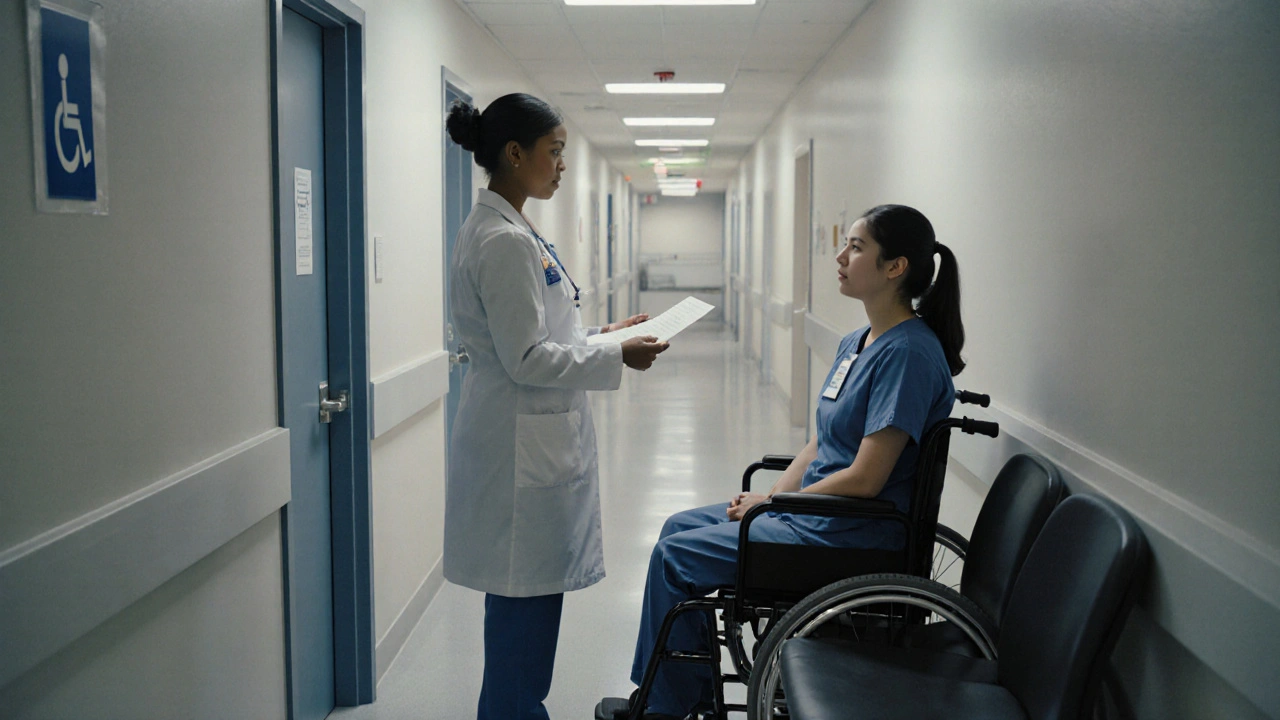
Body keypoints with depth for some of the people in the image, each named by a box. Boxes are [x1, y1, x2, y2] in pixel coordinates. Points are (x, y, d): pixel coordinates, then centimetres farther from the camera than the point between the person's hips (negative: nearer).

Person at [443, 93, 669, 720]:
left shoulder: (503, 229, 12)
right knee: (524, 598, 1)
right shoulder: (505, 241, -20)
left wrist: (599, 335, 12)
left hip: (530, 438, 10)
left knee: (529, 594, 18)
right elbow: (526, 360, -21)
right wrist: (616, 358, -14)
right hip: (523, 443, -10)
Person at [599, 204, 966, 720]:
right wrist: (772, 497, -1)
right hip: (817, 505, 10)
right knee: (679, 526, 13)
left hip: (853, 532, -10)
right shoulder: (855, 343, 9)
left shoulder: (908, 353, -21)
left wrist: (769, 504, -12)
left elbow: (864, 479, -24)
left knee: (674, 556, -6)